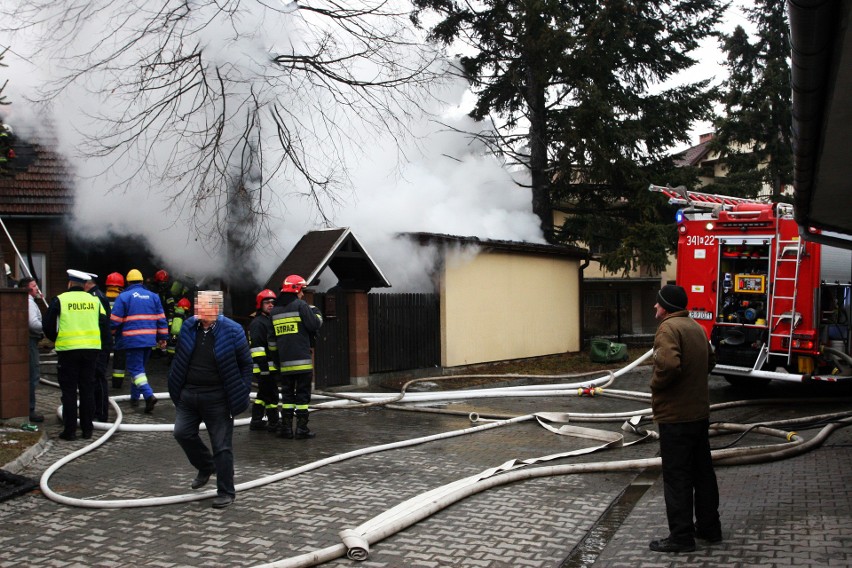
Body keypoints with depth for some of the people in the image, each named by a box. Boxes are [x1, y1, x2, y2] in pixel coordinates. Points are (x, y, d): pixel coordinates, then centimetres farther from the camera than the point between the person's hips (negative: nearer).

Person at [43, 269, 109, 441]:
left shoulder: (60, 300, -2)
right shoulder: (94, 300, 7)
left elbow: (48, 326, -1)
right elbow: (105, 326, 6)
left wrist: (57, 340, 14)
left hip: (68, 350, -3)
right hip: (91, 349, 3)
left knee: (69, 391, 4)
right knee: (88, 390, 9)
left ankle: (70, 430, 4)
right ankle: (87, 429, 13)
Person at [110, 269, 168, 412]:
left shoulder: (123, 296, -3)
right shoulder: (153, 296, 10)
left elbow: (115, 320, -4)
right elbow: (161, 319, 9)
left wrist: (111, 335, 12)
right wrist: (163, 338, 14)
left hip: (132, 340, -5)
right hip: (149, 340, 5)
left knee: (136, 369, -5)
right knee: (140, 367, 19)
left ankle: (149, 395, -23)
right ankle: (135, 397, 26)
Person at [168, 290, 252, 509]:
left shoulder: (232, 331, -12)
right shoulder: (189, 327, 3)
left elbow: (246, 364, -5)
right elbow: (179, 359, 16)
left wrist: (241, 394, -8)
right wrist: (176, 388, 13)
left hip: (217, 398, -5)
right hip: (188, 393, 6)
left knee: (222, 445, 1)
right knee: (182, 433, 8)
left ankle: (226, 492, 12)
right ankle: (206, 466, 34)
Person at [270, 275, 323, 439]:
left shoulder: (274, 310, 12)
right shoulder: (300, 305, -8)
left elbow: (273, 335, 16)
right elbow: (314, 325, -11)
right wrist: (319, 319, 9)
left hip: (284, 360, 5)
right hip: (302, 359, -5)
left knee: (287, 393, 12)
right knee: (303, 393, 1)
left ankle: (286, 427, 12)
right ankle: (302, 428, 0)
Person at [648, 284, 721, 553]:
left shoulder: (669, 328, -17)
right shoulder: (696, 326, 12)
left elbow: (668, 364, -33)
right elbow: (710, 361, 25)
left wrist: (656, 384, -16)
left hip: (675, 416, -9)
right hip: (699, 412, 9)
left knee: (676, 477, -1)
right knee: (702, 471, 17)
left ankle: (681, 536, 5)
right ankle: (709, 527, 27)